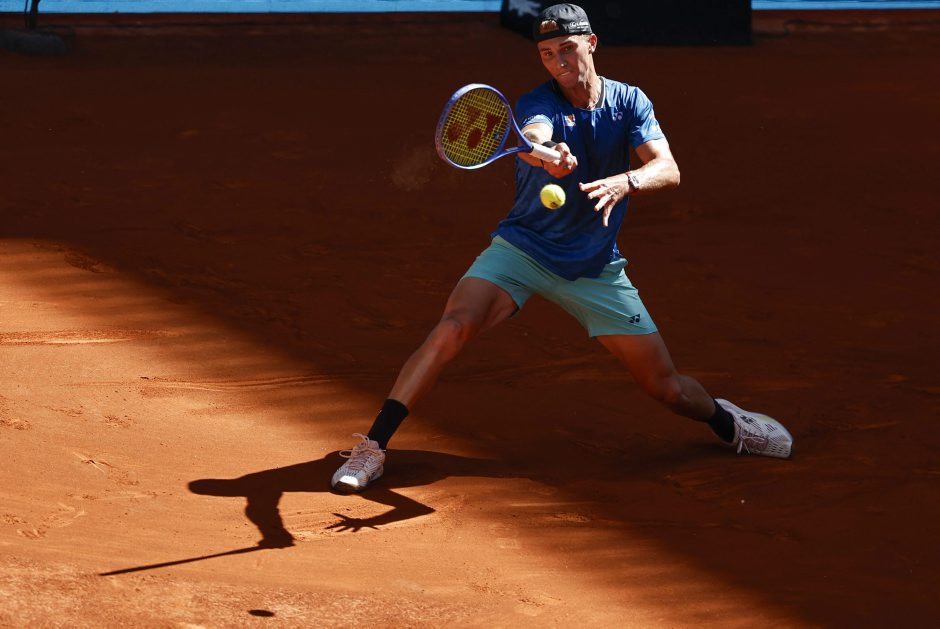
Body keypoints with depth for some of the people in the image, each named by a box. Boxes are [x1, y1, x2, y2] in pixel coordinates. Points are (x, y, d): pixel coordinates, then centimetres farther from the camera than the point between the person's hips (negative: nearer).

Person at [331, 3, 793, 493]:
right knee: (453, 327, -27)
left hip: (596, 267, 2)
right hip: (523, 247, -2)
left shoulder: (629, 102, -3)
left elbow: (668, 170, -16)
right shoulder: (539, 103, -13)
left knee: (666, 386, 2)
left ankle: (727, 422, 35)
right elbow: (532, 138, -38)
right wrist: (547, 156, -63)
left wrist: (625, 182, -37)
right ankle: (372, 448, -21)